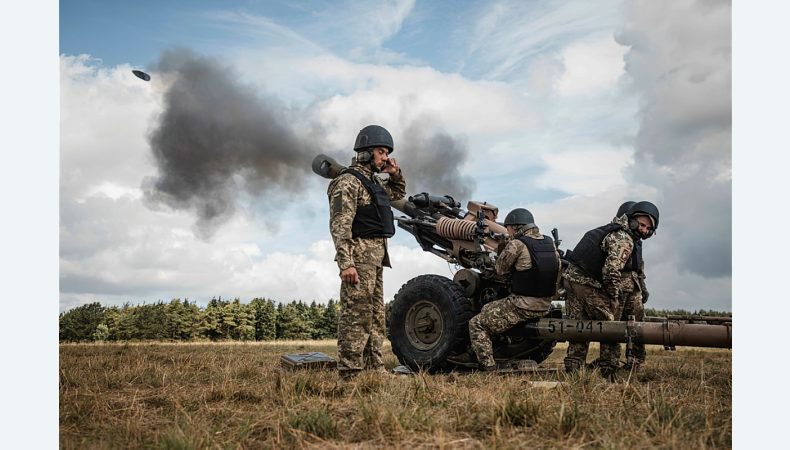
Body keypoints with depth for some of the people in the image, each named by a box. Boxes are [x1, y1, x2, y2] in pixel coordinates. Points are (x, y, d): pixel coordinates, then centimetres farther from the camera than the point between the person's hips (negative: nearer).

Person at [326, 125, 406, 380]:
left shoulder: (373, 180, 17)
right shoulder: (348, 181, -11)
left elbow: (398, 194, 36)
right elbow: (339, 225, -18)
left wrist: (395, 174, 16)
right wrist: (346, 263, -26)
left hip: (376, 256, 10)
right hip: (359, 255, -10)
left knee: (376, 315, 14)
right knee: (356, 315, -9)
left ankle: (374, 367, 21)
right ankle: (350, 373, -6)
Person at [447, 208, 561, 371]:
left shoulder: (517, 244, -15)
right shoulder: (550, 243, 7)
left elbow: (500, 270, -4)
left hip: (522, 306, -8)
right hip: (545, 306, 8)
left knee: (476, 324, 4)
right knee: (488, 309, 24)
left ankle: (487, 365, 1)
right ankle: (475, 355, 24)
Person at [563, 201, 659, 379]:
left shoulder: (611, 229, 19)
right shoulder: (624, 239, -12)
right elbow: (611, 270, -23)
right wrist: (614, 298, -12)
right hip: (588, 284, -9)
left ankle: (572, 370, 9)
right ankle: (608, 372, 9)